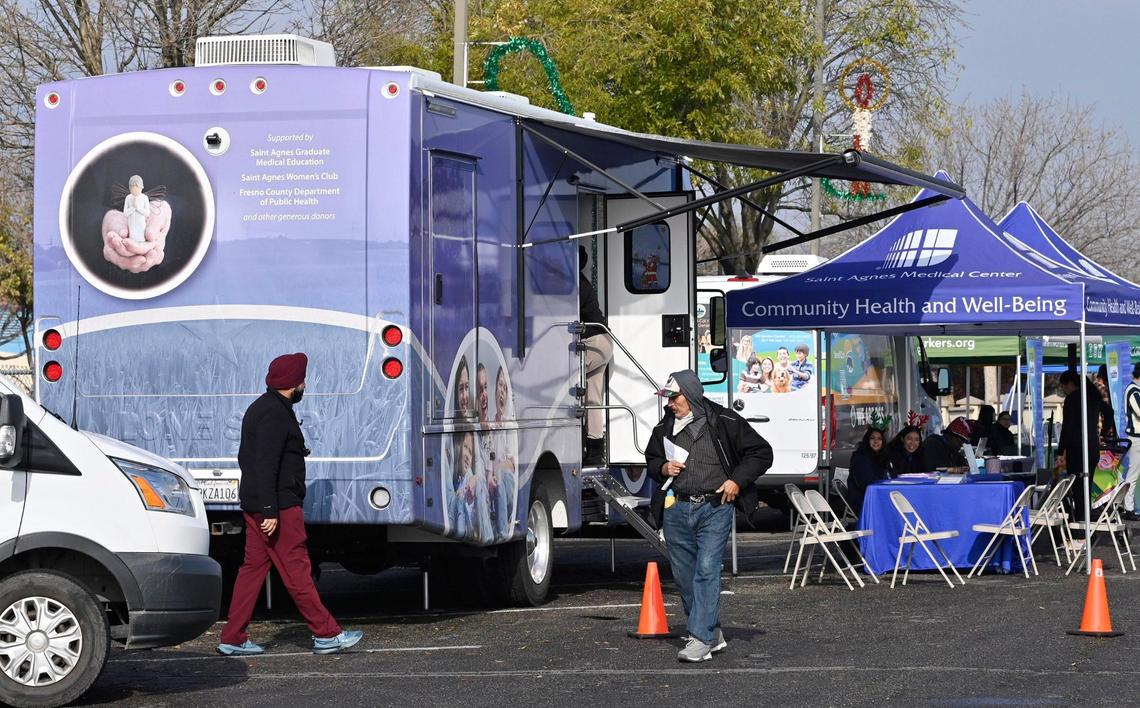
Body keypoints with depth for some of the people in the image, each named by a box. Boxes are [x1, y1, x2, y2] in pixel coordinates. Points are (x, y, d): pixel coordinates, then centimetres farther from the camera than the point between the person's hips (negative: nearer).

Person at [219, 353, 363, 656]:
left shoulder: (261, 409, 19)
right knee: (296, 570, -6)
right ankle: (326, 634, -2)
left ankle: (233, 639, 8)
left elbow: (246, 457, 25)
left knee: (253, 568, 9)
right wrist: (270, 511, -25)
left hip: (254, 506, 10)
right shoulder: (275, 414, -16)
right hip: (278, 507, -10)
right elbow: (266, 465, -23)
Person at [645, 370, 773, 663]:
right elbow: (651, 460, 26)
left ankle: (700, 639, -16)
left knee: (706, 570, -15)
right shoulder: (665, 428, 10)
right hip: (677, 510, 6)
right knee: (683, 575, 7)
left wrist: (737, 480, -7)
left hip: (715, 509, -5)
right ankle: (713, 633, 21)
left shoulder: (724, 422, -4)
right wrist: (663, 468, 3)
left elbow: (761, 452, 3)